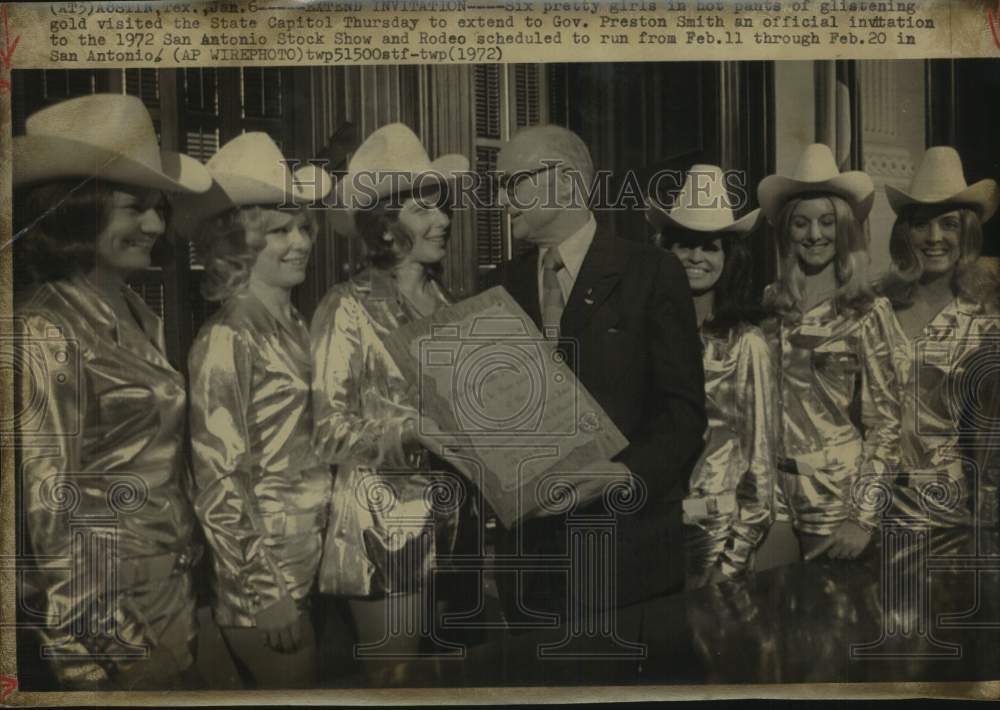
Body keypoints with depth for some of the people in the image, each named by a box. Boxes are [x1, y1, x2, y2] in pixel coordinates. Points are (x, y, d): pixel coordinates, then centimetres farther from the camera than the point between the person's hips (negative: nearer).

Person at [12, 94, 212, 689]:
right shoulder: (48, 332, -18)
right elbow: (53, 506, -18)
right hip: (113, 600, -8)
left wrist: (188, 563, 15)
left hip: (173, 587, 8)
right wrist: (90, 654, -16)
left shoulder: (137, 315, 6)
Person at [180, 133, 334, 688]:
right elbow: (220, 481, -18)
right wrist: (264, 593, -16)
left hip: (309, 567, 7)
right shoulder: (227, 340, -16)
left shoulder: (293, 327, 6)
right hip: (266, 582, -7)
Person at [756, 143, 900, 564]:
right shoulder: (768, 305, 3)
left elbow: (884, 421, -6)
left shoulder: (868, 313, -6)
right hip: (771, 497, 3)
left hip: (838, 498, -3)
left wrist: (865, 518, -12)